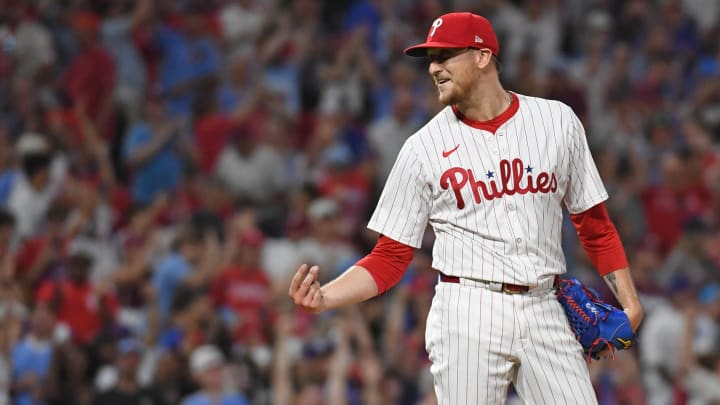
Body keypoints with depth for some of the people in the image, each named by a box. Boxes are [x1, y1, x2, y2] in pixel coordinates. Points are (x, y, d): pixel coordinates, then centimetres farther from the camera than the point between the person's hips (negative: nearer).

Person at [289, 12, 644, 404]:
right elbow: (390, 257, 4)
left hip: (543, 312, 2)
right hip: (467, 314, -2)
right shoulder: (423, 147, 3)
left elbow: (593, 222, 14)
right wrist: (324, 298, -12)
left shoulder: (557, 121, 7)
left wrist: (628, 300, 3)